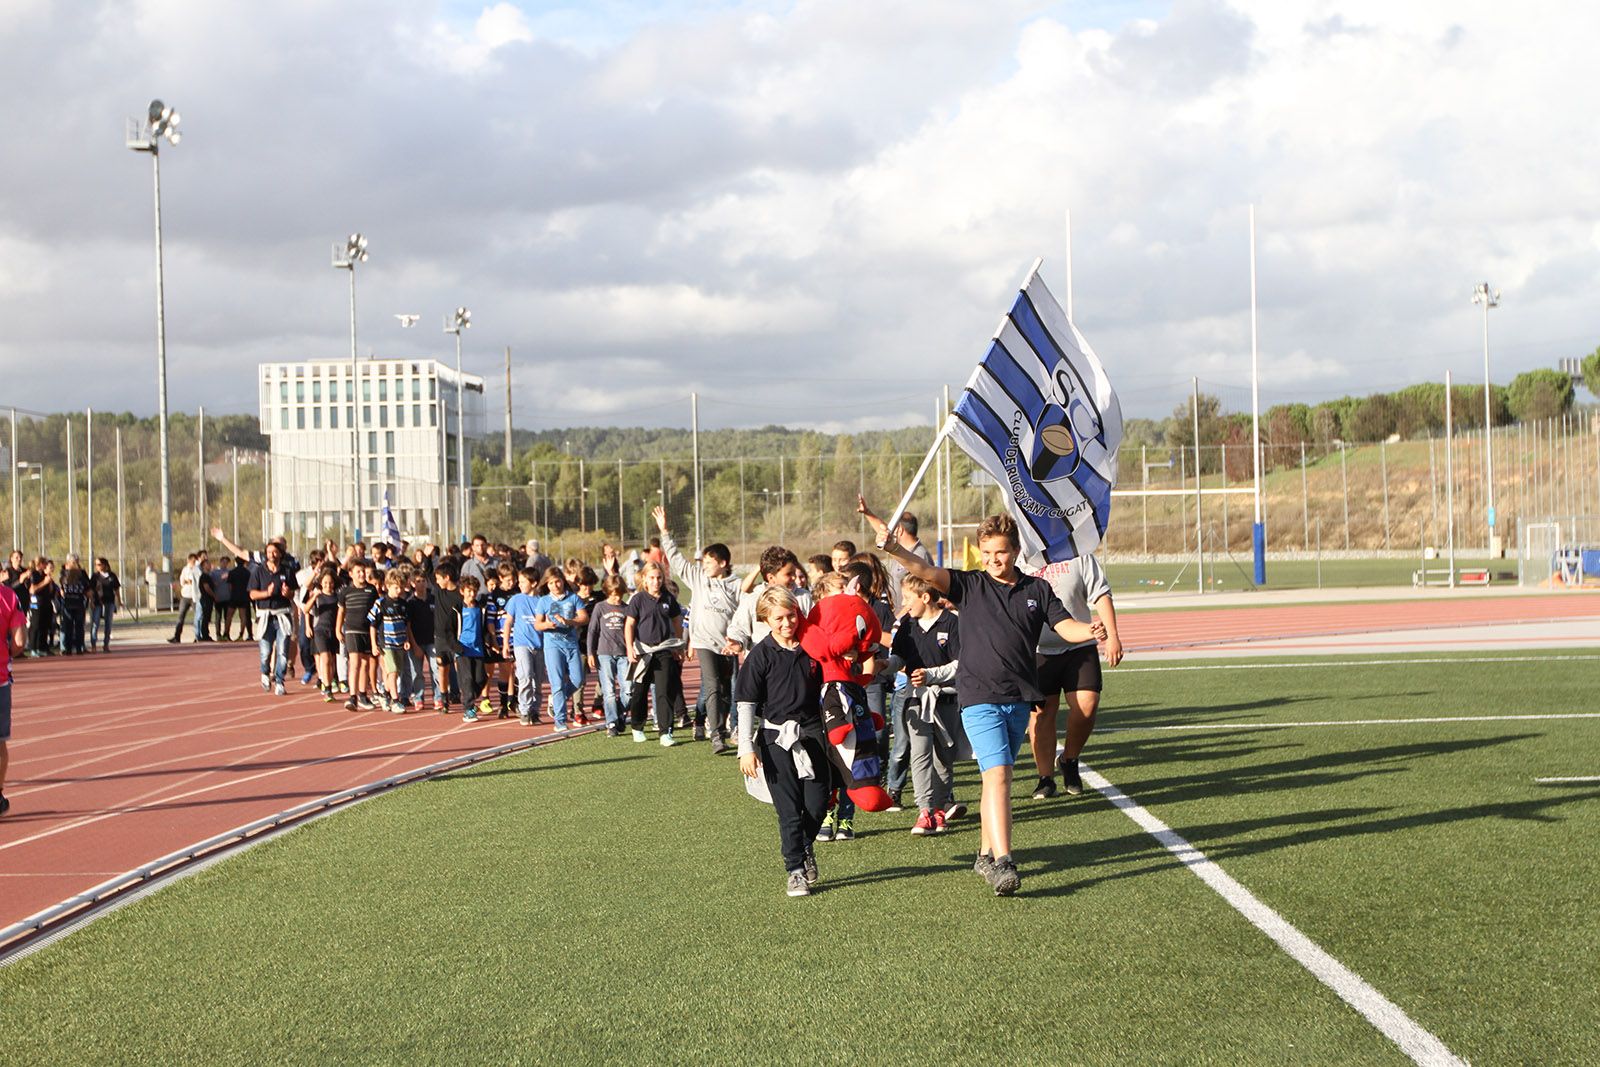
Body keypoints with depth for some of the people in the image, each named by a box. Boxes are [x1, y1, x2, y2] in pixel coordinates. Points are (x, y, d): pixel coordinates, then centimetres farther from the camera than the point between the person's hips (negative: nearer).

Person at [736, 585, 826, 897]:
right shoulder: (761, 655, -6)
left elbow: (823, 691, 18)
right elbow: (747, 704, -5)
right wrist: (746, 749, -10)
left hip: (811, 733, 3)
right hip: (776, 738, -3)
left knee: (818, 800, 1)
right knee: (789, 808, -2)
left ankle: (804, 845, 30)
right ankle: (795, 870, 8)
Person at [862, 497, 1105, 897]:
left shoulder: (1037, 590, 9)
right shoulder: (970, 585, 0)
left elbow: (1065, 627, 4)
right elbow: (925, 571, -13)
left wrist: (1092, 632, -19)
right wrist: (892, 547, -30)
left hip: (1019, 699, 4)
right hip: (980, 698, -4)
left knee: (997, 776, 13)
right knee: (997, 774, -16)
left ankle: (987, 853, 27)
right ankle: (1002, 863, -23)